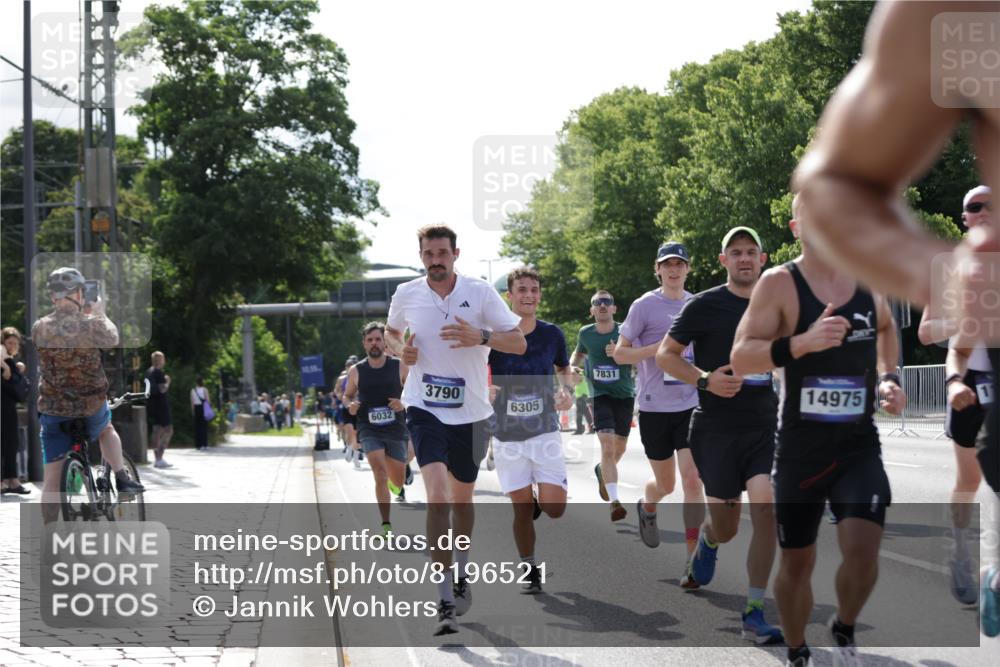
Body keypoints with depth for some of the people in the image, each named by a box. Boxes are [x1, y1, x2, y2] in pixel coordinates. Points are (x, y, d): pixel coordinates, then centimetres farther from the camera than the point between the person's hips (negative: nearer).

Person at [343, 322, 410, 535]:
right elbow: (347, 395, 15)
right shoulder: (356, 371, 1)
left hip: (396, 429, 1)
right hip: (369, 430, -1)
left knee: (397, 481, 11)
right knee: (380, 474, -20)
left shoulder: (400, 367, -3)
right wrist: (350, 405, -8)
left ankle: (397, 487, 51)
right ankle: (386, 526, -16)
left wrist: (404, 404, -16)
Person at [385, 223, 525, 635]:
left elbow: (519, 343, -7)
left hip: (470, 412, 1)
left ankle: (461, 575, 43)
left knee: (462, 498, 16)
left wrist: (481, 336, -25)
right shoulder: (407, 294, 0)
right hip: (424, 408, -1)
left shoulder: (480, 293, -6)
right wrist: (400, 350, -2)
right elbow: (392, 331, 21)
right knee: (437, 496, -19)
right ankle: (445, 604, -20)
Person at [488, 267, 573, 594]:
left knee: (555, 508, -9)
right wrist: (483, 389, -21)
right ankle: (529, 571, 20)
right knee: (521, 506, 2)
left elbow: (564, 368, 16)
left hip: (545, 432, 1)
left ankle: (539, 503, 28)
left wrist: (566, 390, -4)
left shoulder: (552, 334, -1)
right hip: (507, 435, -1)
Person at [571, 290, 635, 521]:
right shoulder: (586, 334, 1)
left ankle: (602, 471, 49)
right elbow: (579, 353, 22)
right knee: (607, 445, -19)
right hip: (600, 395, -1)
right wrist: (573, 366, 1)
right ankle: (614, 502, -23)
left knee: (619, 448, 13)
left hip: (624, 395, 1)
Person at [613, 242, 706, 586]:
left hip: (691, 405, 2)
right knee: (665, 483, 10)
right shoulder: (645, 306, -4)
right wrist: (658, 348, -17)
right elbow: (619, 353, -4)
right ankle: (646, 506, 48)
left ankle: (693, 561, -9)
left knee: (692, 480, -12)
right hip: (654, 406, -2)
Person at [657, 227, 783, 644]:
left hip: (764, 426, 2)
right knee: (726, 528, 5)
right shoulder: (705, 306, -3)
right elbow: (665, 355, 0)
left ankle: (754, 615, -10)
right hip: (716, 429, -2)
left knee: (766, 506, -18)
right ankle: (707, 541, 47)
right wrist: (705, 380, -15)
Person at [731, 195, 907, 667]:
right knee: (796, 561, 9)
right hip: (800, 449, -2)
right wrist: (803, 342, -31)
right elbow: (740, 358, -17)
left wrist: (888, 377, 10)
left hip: (859, 447, 2)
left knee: (863, 549, -16)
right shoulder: (779, 283, -10)